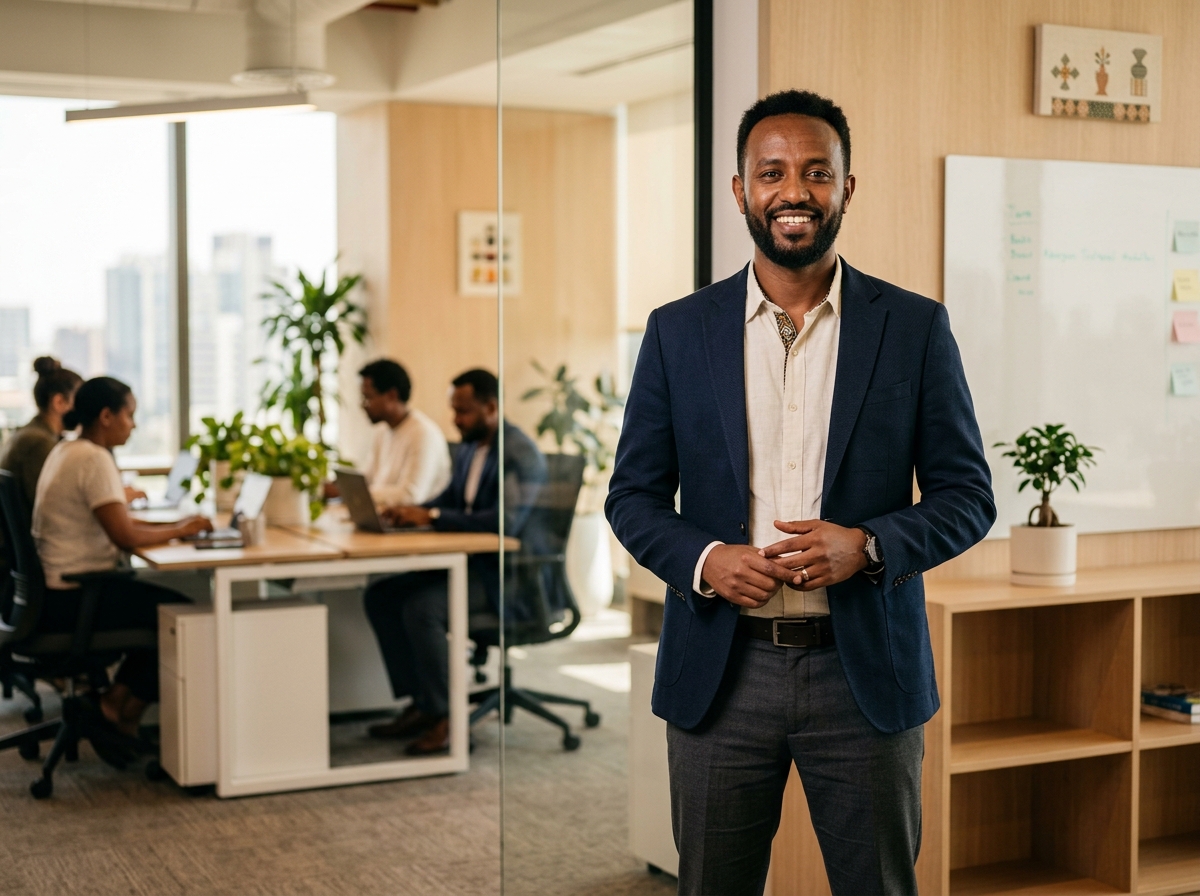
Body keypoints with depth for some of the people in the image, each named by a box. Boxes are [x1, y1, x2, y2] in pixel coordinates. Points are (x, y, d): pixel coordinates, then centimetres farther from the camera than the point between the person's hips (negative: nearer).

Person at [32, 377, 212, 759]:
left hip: (56, 592, 10)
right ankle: (123, 708, 8)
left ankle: (116, 702, 16)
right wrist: (180, 530, -8)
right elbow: (124, 535, -23)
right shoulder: (94, 459, -18)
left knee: (160, 602, 19)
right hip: (73, 601, -10)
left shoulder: (65, 452, 13)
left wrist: (171, 526, 9)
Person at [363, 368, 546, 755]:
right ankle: (419, 705, 4)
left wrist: (431, 516, -27)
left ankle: (443, 719, -15)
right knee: (380, 596, 1)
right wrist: (410, 512, -2)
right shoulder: (469, 450, 13)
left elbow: (505, 520, -29)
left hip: (507, 574, -10)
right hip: (470, 562, 10)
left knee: (421, 607, -28)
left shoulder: (519, 454, -17)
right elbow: (448, 501, 21)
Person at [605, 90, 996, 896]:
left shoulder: (916, 328, 1)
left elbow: (968, 495, 2)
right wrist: (702, 560, -13)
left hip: (865, 673, 0)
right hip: (719, 672, 1)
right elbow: (633, 494, 6)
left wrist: (869, 545, -16)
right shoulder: (679, 331, 3)